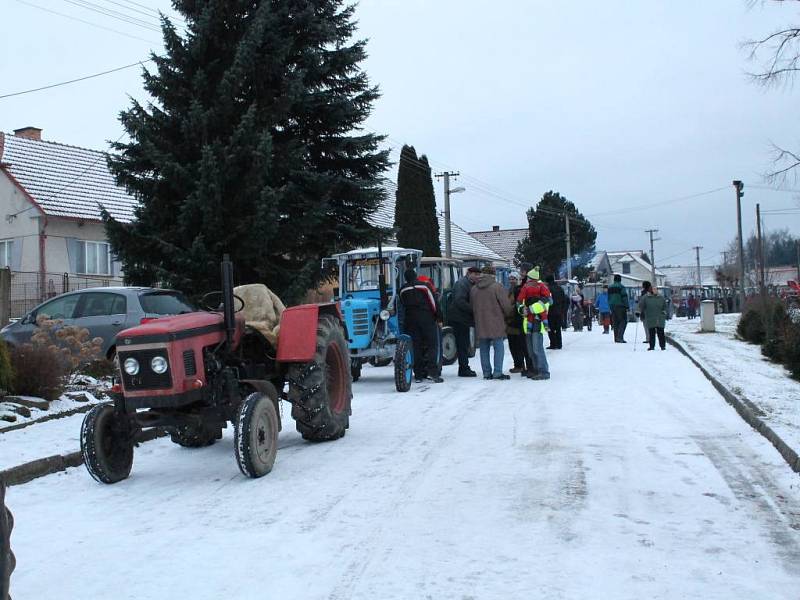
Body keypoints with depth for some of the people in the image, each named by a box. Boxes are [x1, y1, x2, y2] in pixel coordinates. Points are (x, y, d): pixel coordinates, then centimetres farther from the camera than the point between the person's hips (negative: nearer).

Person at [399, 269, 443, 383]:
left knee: (416, 347, 6)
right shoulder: (424, 286, -2)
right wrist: (439, 317, 2)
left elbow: (403, 306, 13)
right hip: (427, 318, -3)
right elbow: (434, 302, -3)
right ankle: (433, 372, -14)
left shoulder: (403, 290, 8)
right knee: (432, 345, 0)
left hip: (410, 321, 3)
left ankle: (418, 375, 4)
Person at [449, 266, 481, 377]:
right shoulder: (461, 284, -14)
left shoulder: (472, 285, 18)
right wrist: (473, 309, -24)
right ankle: (463, 369, -3)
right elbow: (459, 301, -25)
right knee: (462, 344, -6)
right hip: (458, 318, -10)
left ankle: (464, 368, 21)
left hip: (464, 319, 10)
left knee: (464, 344, 14)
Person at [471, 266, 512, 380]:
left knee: (484, 349, 10)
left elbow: (472, 307, 13)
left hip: (480, 324, 5)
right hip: (496, 324, -5)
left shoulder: (473, 289, 5)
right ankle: (497, 372, -6)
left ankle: (486, 372, 11)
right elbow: (506, 305, -9)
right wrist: (505, 315, 11)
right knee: (499, 347, 0)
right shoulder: (497, 287, -10)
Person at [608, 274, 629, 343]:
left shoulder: (610, 287, 12)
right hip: (620, 306, -6)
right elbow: (624, 297, -12)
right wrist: (626, 306, -9)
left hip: (613, 307, 7)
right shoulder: (621, 287, -10)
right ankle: (620, 337, -15)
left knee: (615, 322, 10)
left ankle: (616, 338, 10)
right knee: (623, 321, -2)